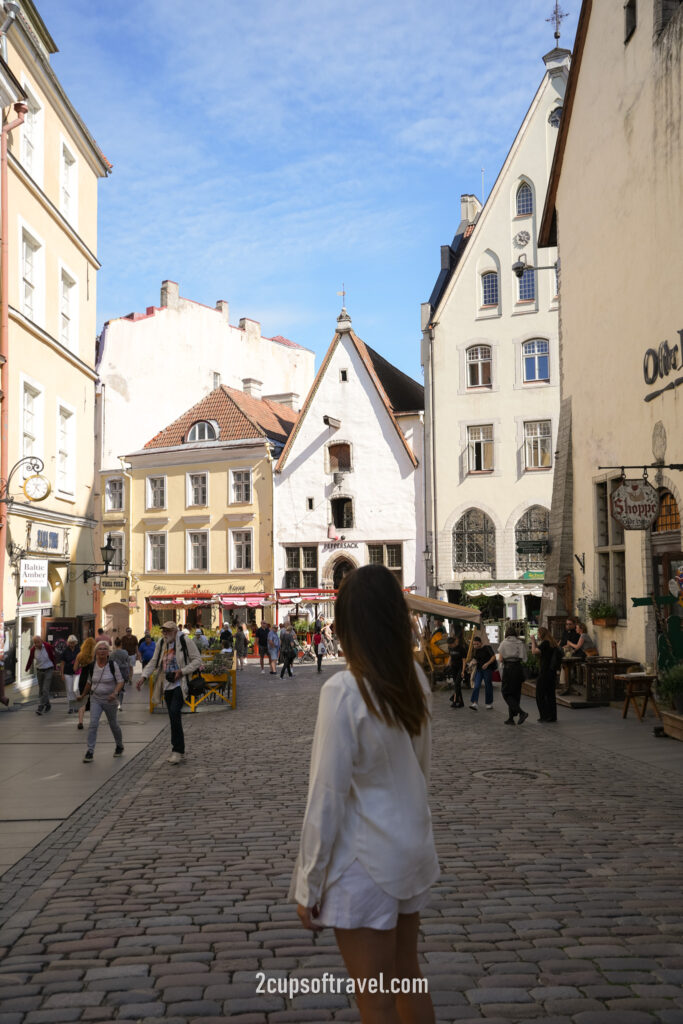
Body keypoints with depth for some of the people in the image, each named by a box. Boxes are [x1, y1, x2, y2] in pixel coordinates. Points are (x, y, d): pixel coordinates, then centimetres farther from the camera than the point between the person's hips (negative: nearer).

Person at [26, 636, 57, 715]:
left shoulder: (48, 647, -13)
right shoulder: (33, 649, -5)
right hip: (39, 671, 4)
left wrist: (55, 668, 3)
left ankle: (40, 708, -12)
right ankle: (47, 704, 30)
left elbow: (53, 657, -3)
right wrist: (27, 669, 5)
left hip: (48, 671, -4)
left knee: (45, 690, -11)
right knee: (41, 690, 12)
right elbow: (30, 660, 5)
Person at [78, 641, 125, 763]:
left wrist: (115, 693, -28)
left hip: (110, 700, -2)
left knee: (113, 724, 13)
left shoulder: (113, 664, -11)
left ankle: (119, 746, 36)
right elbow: (89, 682, 14)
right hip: (95, 699, 2)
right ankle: (90, 752, -11)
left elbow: (120, 681, -12)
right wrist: (83, 695, 22)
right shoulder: (92, 665, -1)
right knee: (93, 724, -13)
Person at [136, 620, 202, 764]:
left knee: (174, 713, -21)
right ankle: (180, 752, 18)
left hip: (180, 684, -6)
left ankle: (177, 751, -15)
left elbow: (197, 660, -5)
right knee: (174, 717, 9)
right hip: (167, 685, 6)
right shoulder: (161, 643, 9)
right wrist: (143, 676, 0)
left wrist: (182, 671, -16)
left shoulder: (185, 641, -7)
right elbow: (153, 662, 14)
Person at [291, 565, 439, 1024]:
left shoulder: (343, 691, -24)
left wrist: (309, 884, -10)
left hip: (366, 863, -7)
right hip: (414, 847, 7)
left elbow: (327, 798, -19)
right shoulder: (415, 678, -4)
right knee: (408, 977, 24)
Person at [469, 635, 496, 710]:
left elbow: (493, 657, -16)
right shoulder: (474, 649, 1)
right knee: (476, 686, -9)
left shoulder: (487, 647, -14)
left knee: (488, 686, 3)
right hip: (479, 669, 4)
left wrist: (487, 664, -26)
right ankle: (475, 704, -16)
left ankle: (489, 704, 19)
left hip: (488, 669, -4)